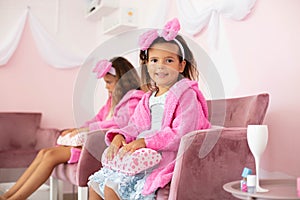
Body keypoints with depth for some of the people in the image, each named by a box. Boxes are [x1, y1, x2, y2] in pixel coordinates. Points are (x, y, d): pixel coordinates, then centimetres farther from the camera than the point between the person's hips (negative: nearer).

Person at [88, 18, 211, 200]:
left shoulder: (186, 95, -9)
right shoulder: (149, 98, 18)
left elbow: (181, 134, -19)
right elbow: (136, 126, 17)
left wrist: (144, 142, -25)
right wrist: (120, 136, -6)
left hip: (165, 160, -9)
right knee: (95, 182, 6)